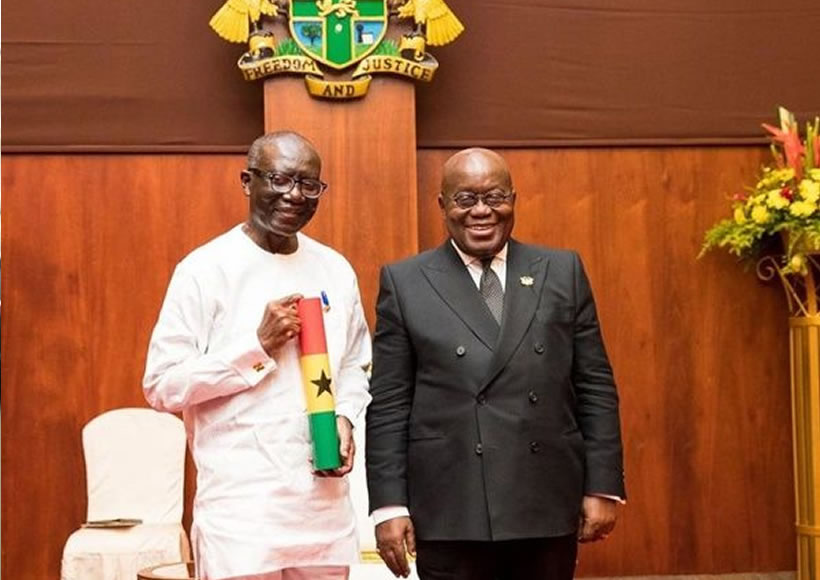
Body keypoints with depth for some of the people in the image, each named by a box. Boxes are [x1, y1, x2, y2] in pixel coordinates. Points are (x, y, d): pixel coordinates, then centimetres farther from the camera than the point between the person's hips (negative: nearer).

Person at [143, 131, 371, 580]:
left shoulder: (336, 271, 9)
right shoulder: (205, 270, -7)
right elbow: (162, 387, -8)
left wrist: (344, 417, -1)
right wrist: (257, 345, -15)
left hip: (325, 508, 5)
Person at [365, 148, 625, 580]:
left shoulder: (563, 272, 7)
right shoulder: (405, 283, 3)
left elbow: (595, 389, 7)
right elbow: (388, 406, 0)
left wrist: (602, 487, 2)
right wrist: (389, 505, -5)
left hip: (549, 510, 2)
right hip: (450, 516, -1)